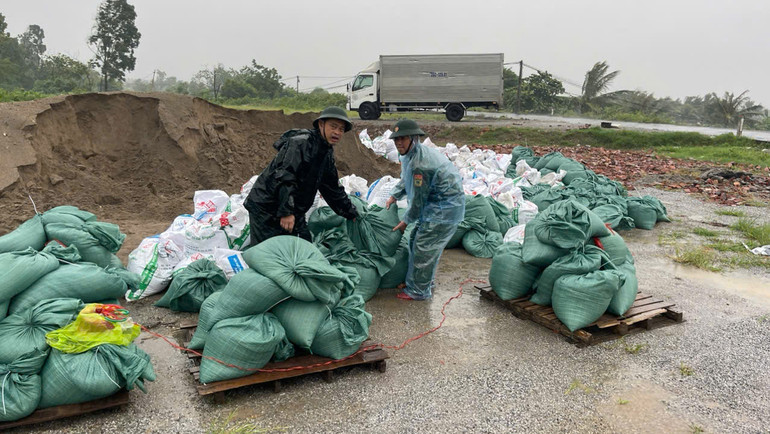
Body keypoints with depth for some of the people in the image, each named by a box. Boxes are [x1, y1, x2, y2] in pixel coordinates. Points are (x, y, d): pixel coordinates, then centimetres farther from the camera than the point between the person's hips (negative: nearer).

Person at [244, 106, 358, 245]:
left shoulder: (327, 153, 12)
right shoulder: (300, 143, -18)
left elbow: (333, 189, 21)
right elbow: (284, 176, -27)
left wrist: (351, 214, 22)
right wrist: (286, 212, -31)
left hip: (292, 211, 9)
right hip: (265, 209, -8)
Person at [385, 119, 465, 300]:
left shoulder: (420, 164, -28)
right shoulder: (411, 154, 5)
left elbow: (418, 199, -20)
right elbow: (406, 180, 24)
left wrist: (406, 221, -7)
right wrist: (394, 196, 13)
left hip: (445, 208, -11)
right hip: (435, 203, 11)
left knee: (423, 248, -4)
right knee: (416, 241, 19)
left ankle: (419, 291, 12)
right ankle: (424, 282, 34)